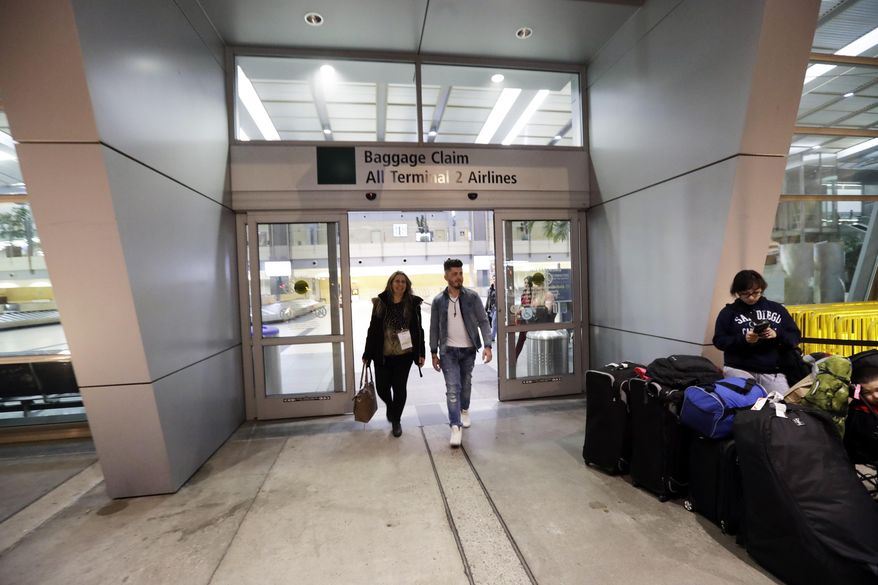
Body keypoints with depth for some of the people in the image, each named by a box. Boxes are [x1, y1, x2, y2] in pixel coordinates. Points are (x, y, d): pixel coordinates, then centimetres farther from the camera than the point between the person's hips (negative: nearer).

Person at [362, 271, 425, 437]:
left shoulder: (413, 303, 0)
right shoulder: (380, 302, 0)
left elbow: (418, 329, 3)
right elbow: (373, 329, 3)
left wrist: (421, 353, -1)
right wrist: (367, 353, 3)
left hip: (404, 354, -1)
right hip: (382, 354, 1)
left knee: (400, 388, 6)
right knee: (382, 388, 5)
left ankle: (396, 420, 28)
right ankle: (390, 406, 40)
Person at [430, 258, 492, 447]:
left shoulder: (472, 297, -4)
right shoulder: (438, 301, -2)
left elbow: (483, 321, -5)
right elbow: (434, 328, 3)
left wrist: (487, 345, -16)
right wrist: (434, 353, 1)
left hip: (469, 349, 1)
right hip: (448, 351, -1)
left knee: (466, 384, 16)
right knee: (452, 388, -7)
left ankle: (464, 410, 43)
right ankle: (455, 426, -1)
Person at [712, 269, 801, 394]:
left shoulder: (777, 309, 13)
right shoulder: (729, 311, 4)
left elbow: (795, 337, 11)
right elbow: (719, 341, -1)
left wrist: (777, 335, -10)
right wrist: (743, 339, -17)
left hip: (772, 372, 3)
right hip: (739, 369, -3)